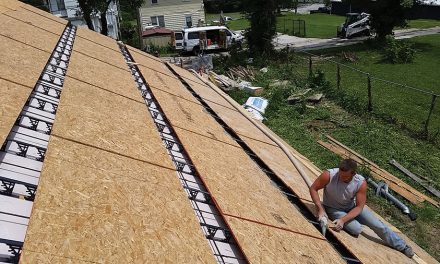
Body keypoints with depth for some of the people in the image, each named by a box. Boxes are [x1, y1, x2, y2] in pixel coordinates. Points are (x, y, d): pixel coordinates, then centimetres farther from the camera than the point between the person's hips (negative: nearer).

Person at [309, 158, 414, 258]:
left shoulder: (361, 182, -27)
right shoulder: (329, 175, -34)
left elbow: (359, 207, -20)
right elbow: (313, 189, -20)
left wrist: (343, 220, -33)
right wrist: (321, 209, -29)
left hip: (352, 206, 3)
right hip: (332, 208, -2)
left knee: (378, 225, 2)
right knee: (357, 229, -23)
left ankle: (402, 246, 25)